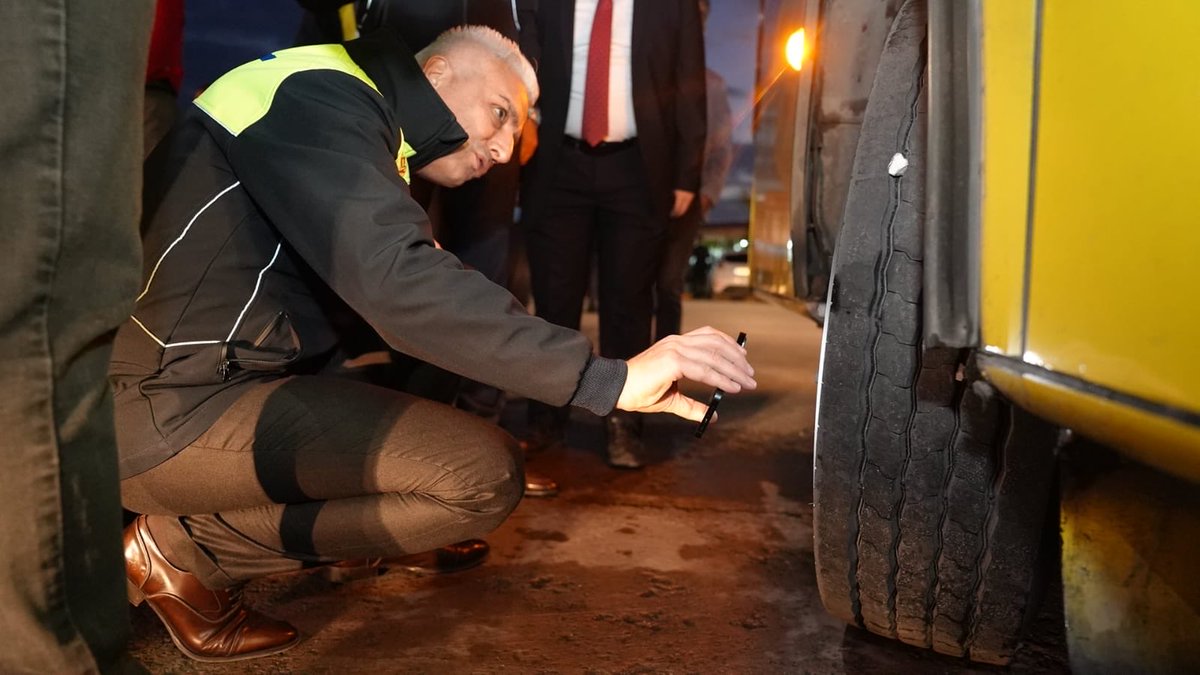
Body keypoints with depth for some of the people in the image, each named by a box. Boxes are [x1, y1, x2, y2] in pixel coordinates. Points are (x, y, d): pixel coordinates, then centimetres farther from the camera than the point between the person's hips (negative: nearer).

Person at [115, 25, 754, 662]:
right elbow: (396, 280, -29)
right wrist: (608, 377, -31)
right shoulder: (326, 98, -12)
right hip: (172, 408, -10)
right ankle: (187, 548, -5)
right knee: (486, 472, -20)